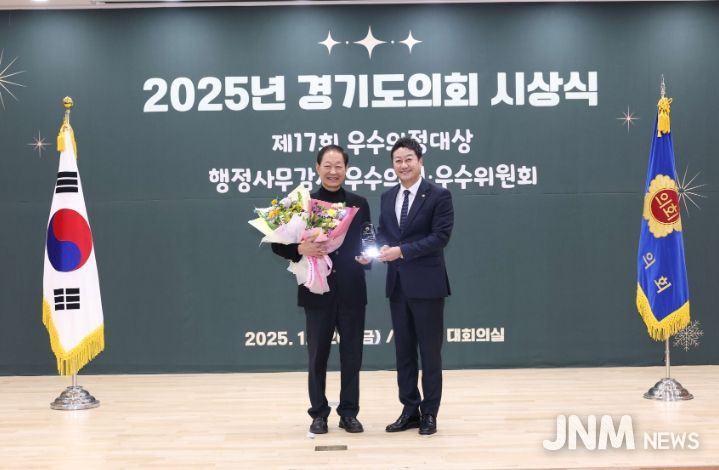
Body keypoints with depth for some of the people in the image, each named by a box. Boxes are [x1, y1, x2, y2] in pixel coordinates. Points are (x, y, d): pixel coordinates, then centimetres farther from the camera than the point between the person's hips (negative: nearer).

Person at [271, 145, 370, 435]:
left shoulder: (359, 204, 6)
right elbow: (279, 244, -1)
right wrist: (301, 249, -20)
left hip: (352, 291, 2)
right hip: (318, 291, -1)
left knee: (352, 354, 7)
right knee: (318, 355, 7)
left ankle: (349, 413, 18)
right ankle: (319, 413, 18)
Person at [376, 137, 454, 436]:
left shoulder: (439, 195, -6)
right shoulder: (387, 197, 13)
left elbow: (440, 236, -14)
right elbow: (382, 231, 15)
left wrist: (402, 250, -19)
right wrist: (383, 246, -9)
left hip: (426, 284, -6)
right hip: (397, 284, 6)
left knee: (429, 350, 3)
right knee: (403, 350, 10)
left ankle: (429, 413, 12)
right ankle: (410, 410, 20)